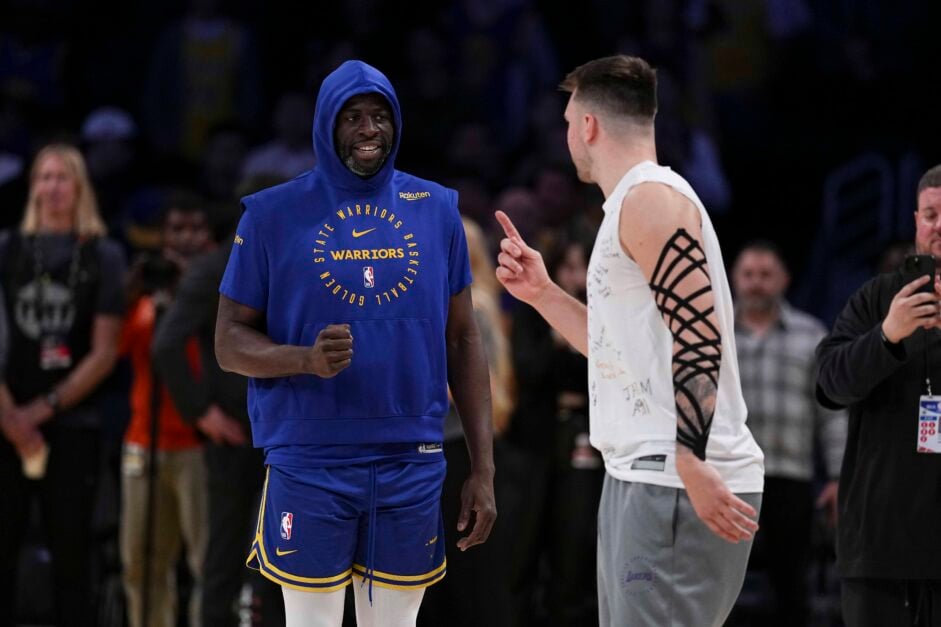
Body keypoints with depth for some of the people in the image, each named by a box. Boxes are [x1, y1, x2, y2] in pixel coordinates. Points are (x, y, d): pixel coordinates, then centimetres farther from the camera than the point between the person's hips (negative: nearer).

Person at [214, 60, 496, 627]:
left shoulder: (436, 211, 6)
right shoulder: (274, 214, -2)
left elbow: (464, 341, 10)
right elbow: (231, 340, 0)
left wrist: (484, 468, 6)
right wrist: (305, 359, -21)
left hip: (413, 464, 2)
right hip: (309, 465, -2)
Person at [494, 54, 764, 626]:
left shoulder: (650, 198, -12)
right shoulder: (633, 204, 19)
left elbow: (697, 336, -21)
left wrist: (692, 465, -28)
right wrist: (542, 293, 19)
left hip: (676, 481, -10)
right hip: (641, 474, 10)